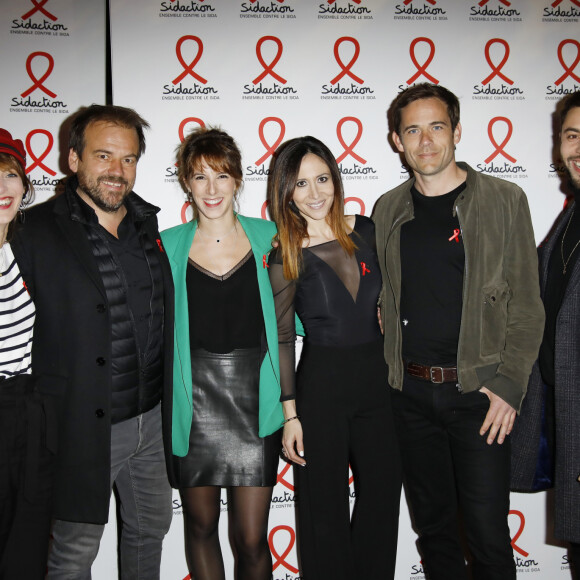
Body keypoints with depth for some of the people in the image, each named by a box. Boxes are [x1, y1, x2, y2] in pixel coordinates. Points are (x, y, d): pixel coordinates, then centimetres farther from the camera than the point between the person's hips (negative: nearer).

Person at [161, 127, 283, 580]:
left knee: (251, 539, 4)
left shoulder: (267, 237, 1)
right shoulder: (169, 246, 1)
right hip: (194, 406, 1)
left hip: (254, 403, 0)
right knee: (201, 525, 17)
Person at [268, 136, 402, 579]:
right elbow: (282, 339, -6)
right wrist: (290, 414, -7)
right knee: (326, 506, 10)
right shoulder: (287, 255, -10)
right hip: (321, 384, -4)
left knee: (384, 492, 17)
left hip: (376, 376, 4)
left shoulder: (365, 230, 0)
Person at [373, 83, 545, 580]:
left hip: (478, 391, -3)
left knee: (488, 533, 4)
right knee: (433, 525, 16)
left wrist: (508, 384, -11)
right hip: (409, 391, 3)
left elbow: (526, 306, -3)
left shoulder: (504, 200, -2)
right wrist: (390, 372, 5)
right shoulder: (388, 210, 8)